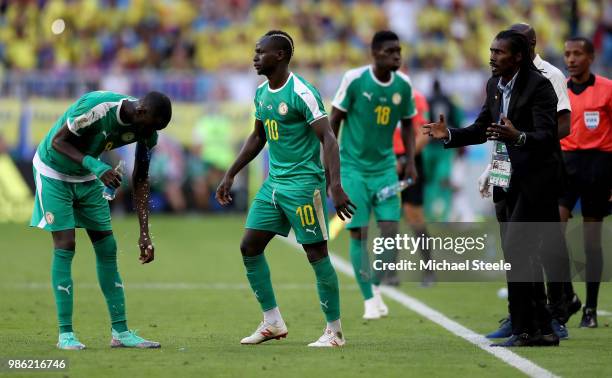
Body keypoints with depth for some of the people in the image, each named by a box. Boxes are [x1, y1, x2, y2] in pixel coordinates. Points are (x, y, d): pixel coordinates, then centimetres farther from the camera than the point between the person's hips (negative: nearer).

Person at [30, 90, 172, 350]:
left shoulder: (147, 130, -14)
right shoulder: (95, 107, -34)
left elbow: (140, 181, -6)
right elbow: (58, 141, -24)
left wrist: (144, 234, -11)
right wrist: (94, 165, -39)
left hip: (87, 177, 6)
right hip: (53, 172, -6)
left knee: (107, 248, 2)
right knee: (65, 246, -12)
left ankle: (120, 331, 6)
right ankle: (65, 334, -8)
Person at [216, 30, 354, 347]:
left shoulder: (301, 93, -15)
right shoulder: (262, 93, 11)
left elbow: (328, 138, -19)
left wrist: (336, 187, -27)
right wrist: (230, 175, 22)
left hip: (303, 183, -9)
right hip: (274, 182, 9)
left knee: (317, 254, -5)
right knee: (249, 247, 5)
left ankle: (334, 331, 4)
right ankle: (272, 323, 15)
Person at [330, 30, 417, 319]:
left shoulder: (403, 85, 0)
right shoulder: (354, 79, -12)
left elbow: (407, 124, 14)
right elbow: (334, 121, -4)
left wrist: (410, 161, 3)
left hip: (385, 167, 3)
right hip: (353, 167, -3)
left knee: (390, 231, -6)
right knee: (359, 234, -6)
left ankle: (376, 286, 18)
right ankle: (369, 299, 3)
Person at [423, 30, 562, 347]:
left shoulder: (539, 86, -14)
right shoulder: (494, 85, 10)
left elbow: (546, 136, -22)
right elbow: (481, 130, 17)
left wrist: (518, 137, -41)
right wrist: (449, 135, 1)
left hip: (534, 182, -8)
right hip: (507, 181, 8)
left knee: (515, 251, -14)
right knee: (518, 259, 10)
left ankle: (523, 330, -8)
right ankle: (542, 329, 16)